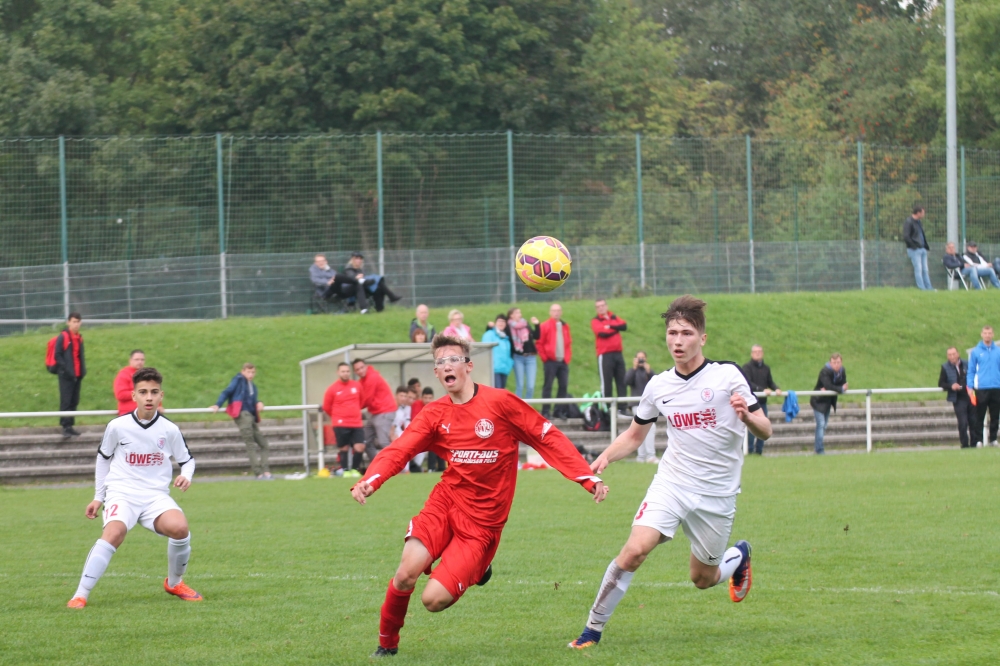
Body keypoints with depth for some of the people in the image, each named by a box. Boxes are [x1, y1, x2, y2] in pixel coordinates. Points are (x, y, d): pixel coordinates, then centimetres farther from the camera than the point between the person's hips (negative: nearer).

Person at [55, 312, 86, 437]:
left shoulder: (79, 338, 14)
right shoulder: (63, 337, -7)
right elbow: (58, 355, -10)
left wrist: (83, 370, 10)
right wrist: (65, 370, -17)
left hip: (77, 375, 7)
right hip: (66, 375, -7)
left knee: (74, 402, 9)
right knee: (66, 401, -8)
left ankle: (70, 426, 16)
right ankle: (66, 427, -8)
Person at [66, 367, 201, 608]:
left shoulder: (169, 429, 1)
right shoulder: (118, 426, -1)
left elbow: (187, 459, 17)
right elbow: (103, 458, 15)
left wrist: (186, 476, -6)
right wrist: (98, 497, 17)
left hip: (156, 496, 2)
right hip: (122, 493, -2)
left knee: (180, 528, -28)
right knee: (114, 532, -33)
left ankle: (174, 583, 1)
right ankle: (80, 595, -30)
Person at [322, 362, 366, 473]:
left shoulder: (357, 385, 5)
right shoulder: (332, 389, -5)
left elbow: (362, 400, 23)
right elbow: (326, 407, 6)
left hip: (357, 423, 3)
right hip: (340, 425, -3)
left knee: (360, 447, -5)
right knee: (344, 448, -1)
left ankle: (355, 469, 11)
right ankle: (345, 470, 9)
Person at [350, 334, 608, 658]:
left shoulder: (499, 402, -8)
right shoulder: (435, 414, 3)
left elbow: (549, 438, -5)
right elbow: (398, 451, -8)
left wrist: (588, 478, -12)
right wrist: (369, 481, -28)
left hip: (481, 522, -3)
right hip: (444, 505, 3)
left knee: (434, 599, -15)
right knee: (406, 574, -20)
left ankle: (477, 569, 19)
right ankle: (387, 643, 8)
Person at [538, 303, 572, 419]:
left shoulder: (565, 326, 12)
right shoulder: (545, 326, -3)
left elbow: (569, 343, 17)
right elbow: (539, 343, -4)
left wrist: (568, 357, 8)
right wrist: (545, 358, -7)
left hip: (563, 362, 5)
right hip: (550, 361, -5)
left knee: (563, 386, 4)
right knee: (547, 386, -3)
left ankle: (560, 410, 12)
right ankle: (545, 411, -1)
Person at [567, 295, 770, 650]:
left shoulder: (727, 376, -8)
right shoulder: (658, 386, 2)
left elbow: (764, 431, -6)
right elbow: (634, 434, 16)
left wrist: (746, 415, -29)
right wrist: (605, 457, -3)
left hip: (717, 494, -1)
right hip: (671, 483, 1)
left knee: (703, 579, 11)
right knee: (634, 550, -22)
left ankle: (739, 556, 46)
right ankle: (593, 628, -11)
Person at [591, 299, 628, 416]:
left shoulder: (614, 317, 15)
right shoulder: (595, 321, 1)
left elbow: (624, 326, -2)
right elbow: (601, 332, -16)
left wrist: (611, 326, -12)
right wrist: (616, 328, -3)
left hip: (618, 353, 5)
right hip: (605, 355, -5)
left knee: (621, 381, 5)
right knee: (606, 383, -4)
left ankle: (622, 408, 8)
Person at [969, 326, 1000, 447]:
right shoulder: (976, 352, 2)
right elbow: (971, 371, 3)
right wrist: (970, 386, -4)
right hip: (981, 389, -2)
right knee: (980, 416, 0)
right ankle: (978, 440, 3)